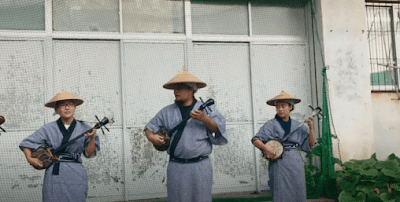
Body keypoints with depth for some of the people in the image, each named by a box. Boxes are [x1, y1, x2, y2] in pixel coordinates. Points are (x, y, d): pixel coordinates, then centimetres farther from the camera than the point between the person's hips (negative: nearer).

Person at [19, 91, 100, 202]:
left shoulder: (83, 128, 6)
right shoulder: (48, 129, 5)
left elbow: (89, 154, 4)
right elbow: (26, 143, 13)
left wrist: (92, 138, -11)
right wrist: (30, 158, -2)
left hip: (76, 176, 0)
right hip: (54, 175, 0)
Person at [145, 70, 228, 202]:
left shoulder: (206, 108, 4)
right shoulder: (167, 112, 10)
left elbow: (219, 130, -1)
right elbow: (150, 127, 16)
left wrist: (204, 119, -17)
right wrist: (151, 137, -5)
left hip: (200, 166, -1)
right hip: (176, 166, 2)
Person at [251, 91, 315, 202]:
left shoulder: (297, 126, 7)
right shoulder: (271, 125, -2)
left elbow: (311, 143, 10)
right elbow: (255, 140, -4)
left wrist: (311, 128, -4)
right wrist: (265, 147, -22)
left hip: (295, 163, 3)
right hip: (279, 163, -3)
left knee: (298, 193, 5)